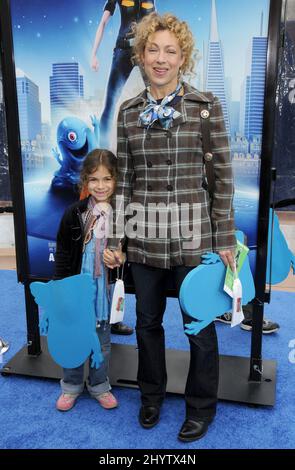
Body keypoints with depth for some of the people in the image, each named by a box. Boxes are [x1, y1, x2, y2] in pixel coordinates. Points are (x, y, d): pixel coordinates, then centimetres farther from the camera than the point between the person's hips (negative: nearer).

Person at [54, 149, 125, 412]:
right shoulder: (75, 214, -8)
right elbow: (62, 254, -2)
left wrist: (123, 256, -10)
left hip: (107, 288, 1)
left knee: (102, 341, 15)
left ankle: (99, 386, 36)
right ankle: (71, 386, 35)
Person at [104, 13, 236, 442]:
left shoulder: (206, 106, -3)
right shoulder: (128, 112, 6)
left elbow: (223, 176, -3)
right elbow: (123, 178, 7)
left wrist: (226, 239, -5)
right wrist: (114, 237, 4)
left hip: (193, 235, -3)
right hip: (144, 236, 3)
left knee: (200, 325, 9)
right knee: (147, 320, 16)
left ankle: (201, 406, 33)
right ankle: (151, 394, 41)